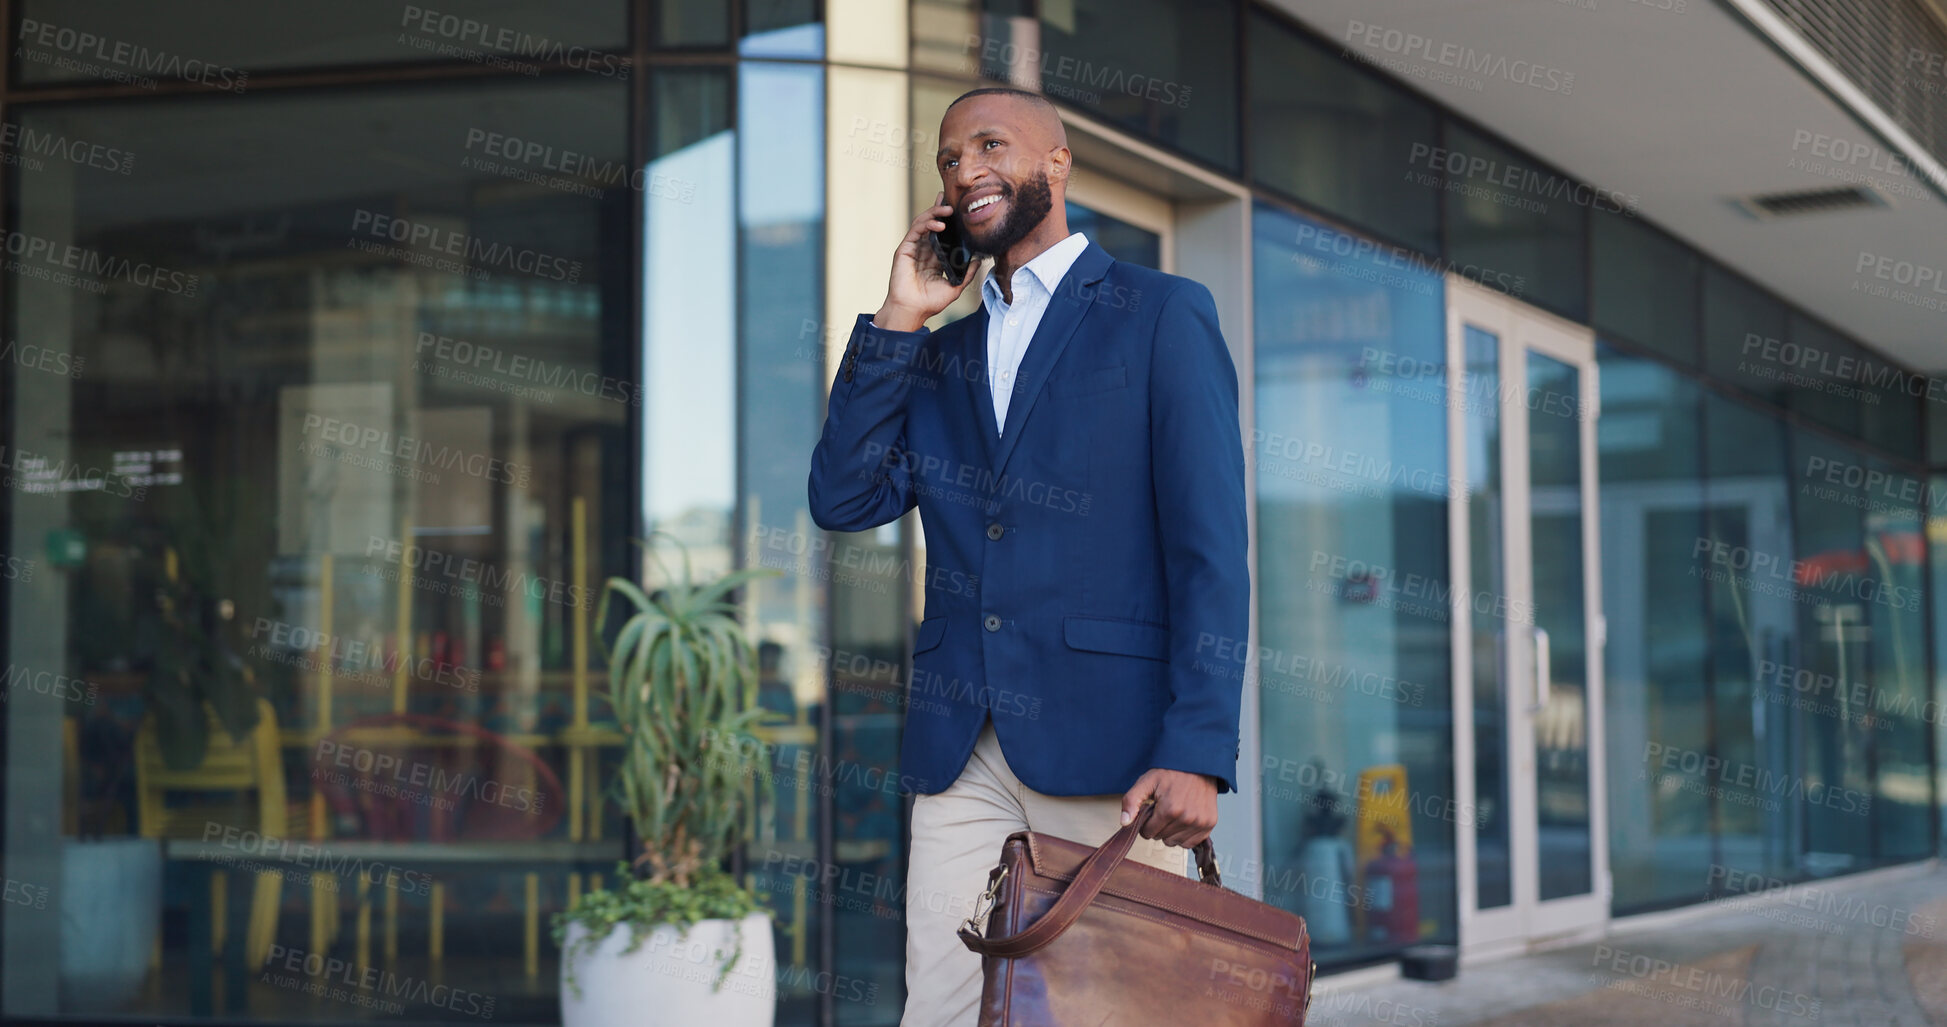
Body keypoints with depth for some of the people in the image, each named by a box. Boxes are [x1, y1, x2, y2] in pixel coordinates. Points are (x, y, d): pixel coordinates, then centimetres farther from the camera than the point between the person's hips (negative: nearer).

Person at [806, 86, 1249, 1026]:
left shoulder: (1162, 315, 3)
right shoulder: (937, 355, 20)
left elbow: (1210, 548, -5)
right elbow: (844, 500, 7)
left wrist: (1197, 751, -15)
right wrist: (897, 320, 5)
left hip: (1107, 747, -5)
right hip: (960, 753, 5)